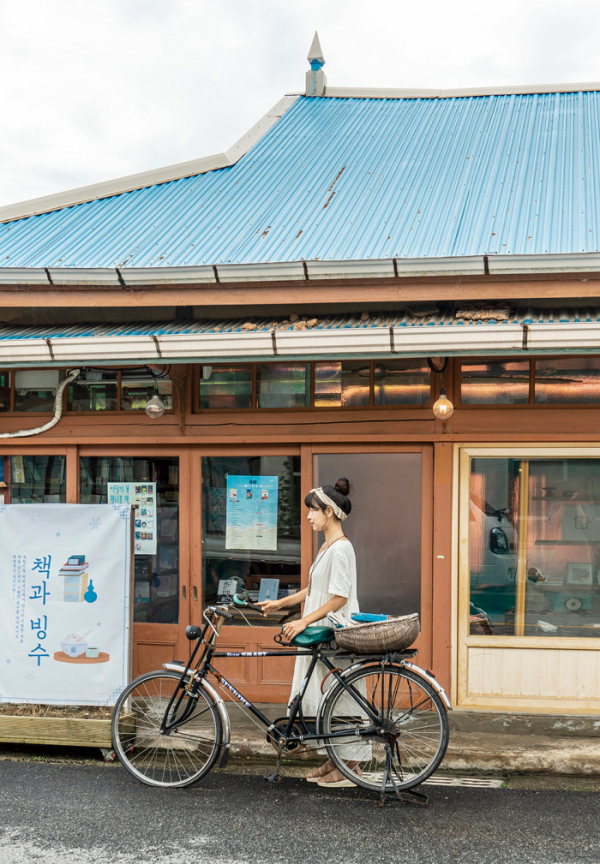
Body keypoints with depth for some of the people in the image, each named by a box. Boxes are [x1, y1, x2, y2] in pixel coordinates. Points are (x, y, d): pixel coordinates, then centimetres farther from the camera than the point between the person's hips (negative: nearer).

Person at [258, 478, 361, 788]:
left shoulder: (341, 549, -16)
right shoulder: (327, 546, 14)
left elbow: (338, 598, -22)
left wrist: (304, 621, -24)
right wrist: (280, 603, 16)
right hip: (321, 635, 10)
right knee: (317, 695, 12)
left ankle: (348, 767, 3)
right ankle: (334, 761, 20)